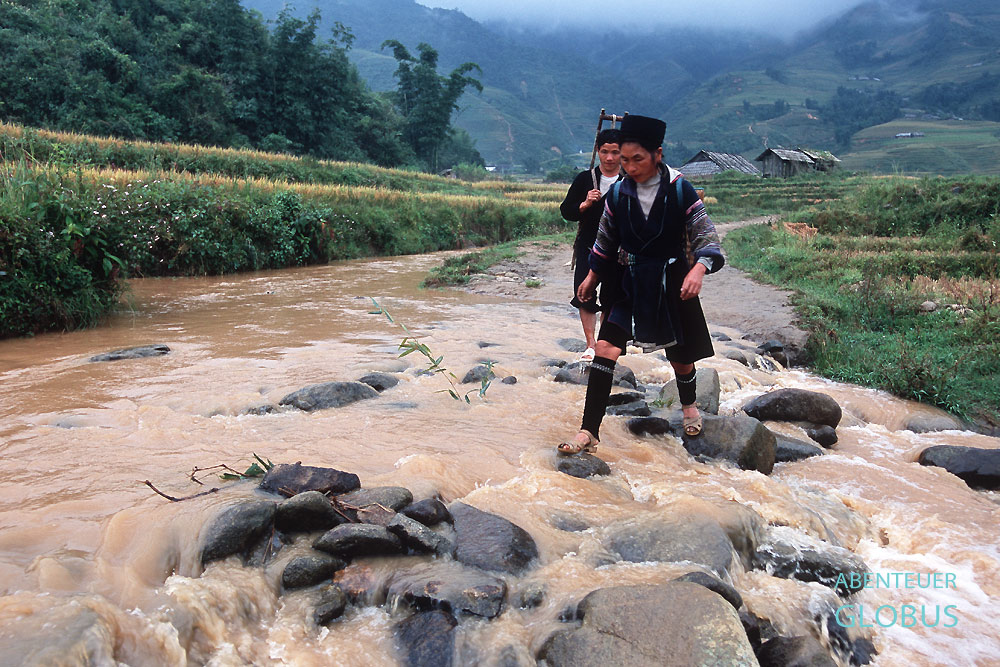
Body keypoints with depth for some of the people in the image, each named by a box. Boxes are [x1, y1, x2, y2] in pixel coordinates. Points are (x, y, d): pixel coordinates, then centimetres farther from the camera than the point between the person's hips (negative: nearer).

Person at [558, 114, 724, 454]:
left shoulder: (680, 191, -10)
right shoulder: (618, 194, -3)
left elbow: (706, 236, -12)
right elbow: (605, 241, 12)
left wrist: (699, 268, -30)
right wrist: (592, 277, 18)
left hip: (672, 284, -1)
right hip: (630, 283, 2)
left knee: (680, 357, 14)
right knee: (606, 347, -15)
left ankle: (689, 405, 49)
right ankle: (589, 432, -11)